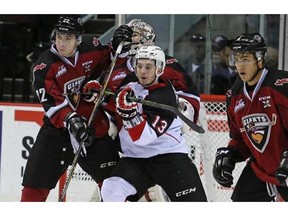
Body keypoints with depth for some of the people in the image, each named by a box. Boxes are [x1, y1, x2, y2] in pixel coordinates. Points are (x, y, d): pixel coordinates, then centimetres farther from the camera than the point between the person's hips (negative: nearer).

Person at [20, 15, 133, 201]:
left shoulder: (91, 48, -6)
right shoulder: (44, 66, -14)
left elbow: (107, 62, 15)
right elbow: (51, 103, -20)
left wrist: (118, 46, -4)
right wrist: (70, 120, -36)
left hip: (93, 125, 3)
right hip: (58, 127, -3)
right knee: (36, 182, -6)